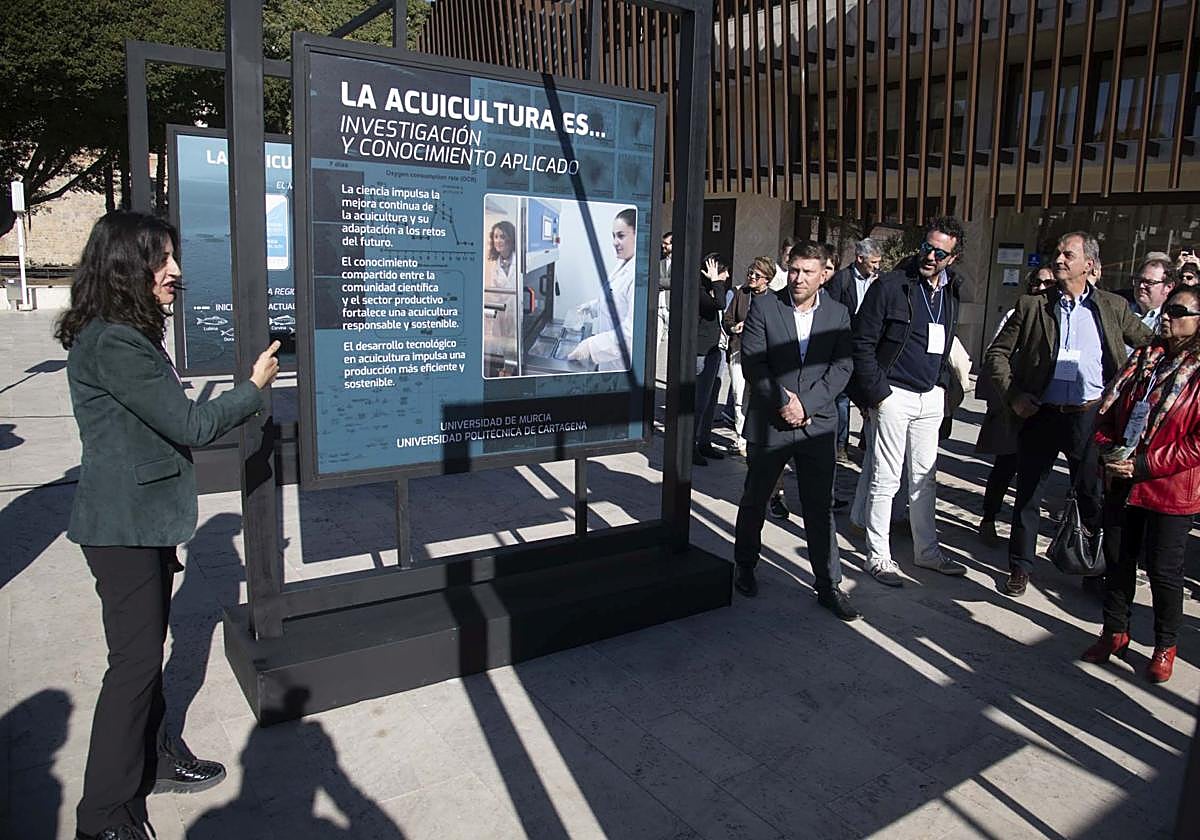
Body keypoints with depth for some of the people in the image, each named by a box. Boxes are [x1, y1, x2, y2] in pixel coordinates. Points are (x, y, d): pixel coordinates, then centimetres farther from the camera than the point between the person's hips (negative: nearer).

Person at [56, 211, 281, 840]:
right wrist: (255, 387, -9)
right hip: (124, 527, -10)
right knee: (135, 660, -2)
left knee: (148, 647, 20)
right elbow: (190, 424, -21)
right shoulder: (111, 346, -22)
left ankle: (153, 758, 36)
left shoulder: (127, 336, 11)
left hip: (144, 519, 10)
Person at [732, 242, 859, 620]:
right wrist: (783, 401, -15)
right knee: (754, 500, 13)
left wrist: (805, 403, -14)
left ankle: (829, 585, 14)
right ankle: (745, 567, 33)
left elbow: (841, 367, -3)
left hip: (818, 423, 1)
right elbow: (752, 362, -8)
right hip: (769, 421, -1)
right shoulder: (764, 306, -2)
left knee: (820, 507, 4)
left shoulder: (838, 313, 4)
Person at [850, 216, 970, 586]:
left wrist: (943, 383, 8)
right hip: (894, 394, -6)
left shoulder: (951, 292, 9)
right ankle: (878, 557, 10)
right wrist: (876, 393, -14)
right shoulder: (890, 286, -10)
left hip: (931, 396, 6)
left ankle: (927, 551, 27)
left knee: (925, 478, 15)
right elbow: (863, 343, -11)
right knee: (885, 480, 0)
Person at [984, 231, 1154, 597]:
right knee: (1027, 494, 8)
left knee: (1094, 497, 11)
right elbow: (996, 354, 3)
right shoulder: (1032, 306, 2)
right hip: (1040, 414, 0)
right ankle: (1020, 567, 22)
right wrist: (1013, 395, -8)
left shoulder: (1113, 307, 4)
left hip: (1089, 416, 0)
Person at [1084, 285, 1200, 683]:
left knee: (1163, 570, 5)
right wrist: (1109, 450, -5)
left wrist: (1144, 465, -18)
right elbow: (1109, 407, 10)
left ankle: (1165, 646, 26)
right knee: (1120, 558, 14)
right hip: (1124, 482, 5)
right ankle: (1115, 632, 30)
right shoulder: (1144, 358, 6)